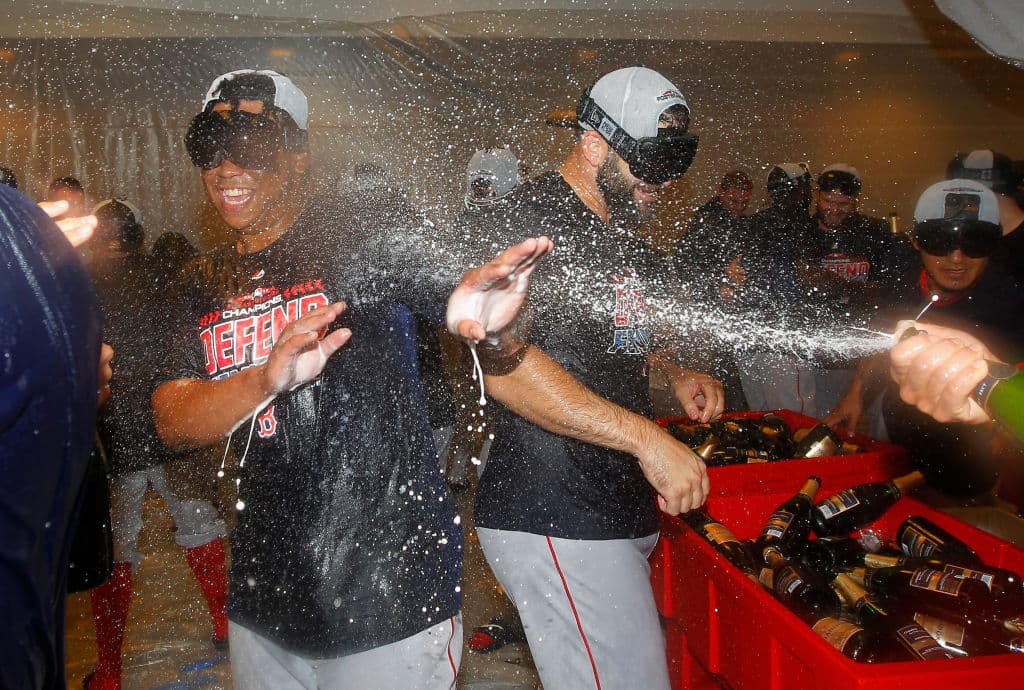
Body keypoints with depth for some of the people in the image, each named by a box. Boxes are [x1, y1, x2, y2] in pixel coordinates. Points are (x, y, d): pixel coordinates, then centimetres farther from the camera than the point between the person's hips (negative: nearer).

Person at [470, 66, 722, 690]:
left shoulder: (625, 235, 17)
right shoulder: (533, 218, -12)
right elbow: (505, 363, -25)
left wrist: (675, 374, 12)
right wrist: (647, 437, -26)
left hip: (621, 509, 9)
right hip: (557, 520, -9)